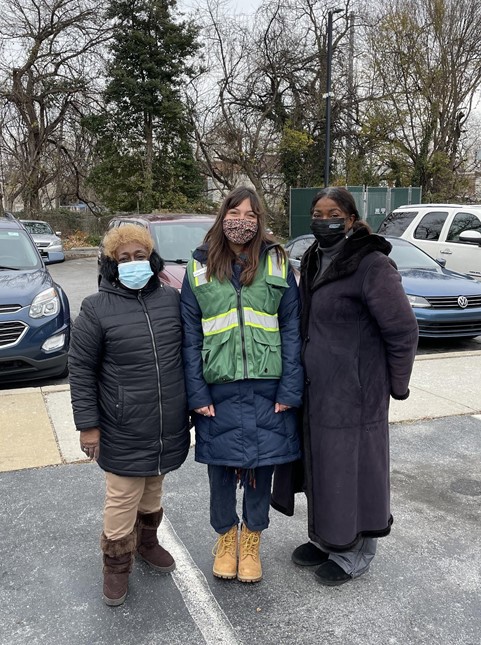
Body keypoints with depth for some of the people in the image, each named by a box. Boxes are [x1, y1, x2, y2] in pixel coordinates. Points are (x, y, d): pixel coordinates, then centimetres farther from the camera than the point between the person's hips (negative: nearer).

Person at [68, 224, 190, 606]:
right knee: (122, 500, 7)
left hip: (168, 427, 4)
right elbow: (81, 369, -6)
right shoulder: (97, 308, -10)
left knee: (152, 492, 23)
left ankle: (146, 542, 47)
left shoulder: (172, 299, 0)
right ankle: (117, 565, 30)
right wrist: (88, 424, -8)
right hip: (123, 433, -4)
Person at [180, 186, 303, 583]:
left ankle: (251, 541, 34)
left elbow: (292, 328, -1)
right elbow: (190, 336, 2)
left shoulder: (277, 264, 2)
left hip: (267, 388, 0)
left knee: (261, 466, 10)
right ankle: (225, 539, 36)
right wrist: (197, 393, -5)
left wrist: (290, 389, -7)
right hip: (218, 390, 0)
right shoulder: (200, 268, 3)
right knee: (221, 468, 11)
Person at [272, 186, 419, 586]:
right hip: (316, 388, 7)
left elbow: (403, 330, -14)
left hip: (354, 393, -7)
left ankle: (355, 554, 25)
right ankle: (327, 539, 36)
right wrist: (299, 380, 15)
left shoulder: (372, 265, -16)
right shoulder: (313, 261, 9)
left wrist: (395, 385, -6)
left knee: (350, 466, 5)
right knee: (321, 464, 17)